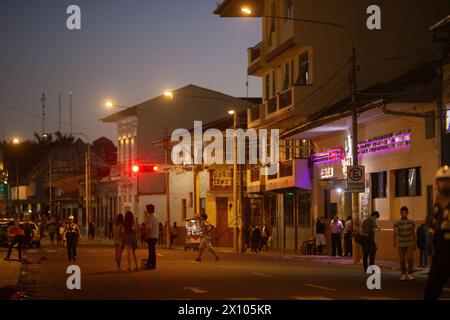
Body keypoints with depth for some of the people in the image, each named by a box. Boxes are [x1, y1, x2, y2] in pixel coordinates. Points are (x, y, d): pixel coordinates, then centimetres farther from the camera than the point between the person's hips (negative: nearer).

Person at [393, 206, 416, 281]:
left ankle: (410, 274, -7)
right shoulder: (397, 223, -9)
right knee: (402, 260, 3)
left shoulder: (411, 223, -3)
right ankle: (403, 275, 15)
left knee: (410, 258, -14)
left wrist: (415, 244, 10)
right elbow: (395, 233, -17)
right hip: (401, 244, 0)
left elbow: (414, 234, 5)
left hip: (409, 244, 0)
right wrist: (394, 243, -28)